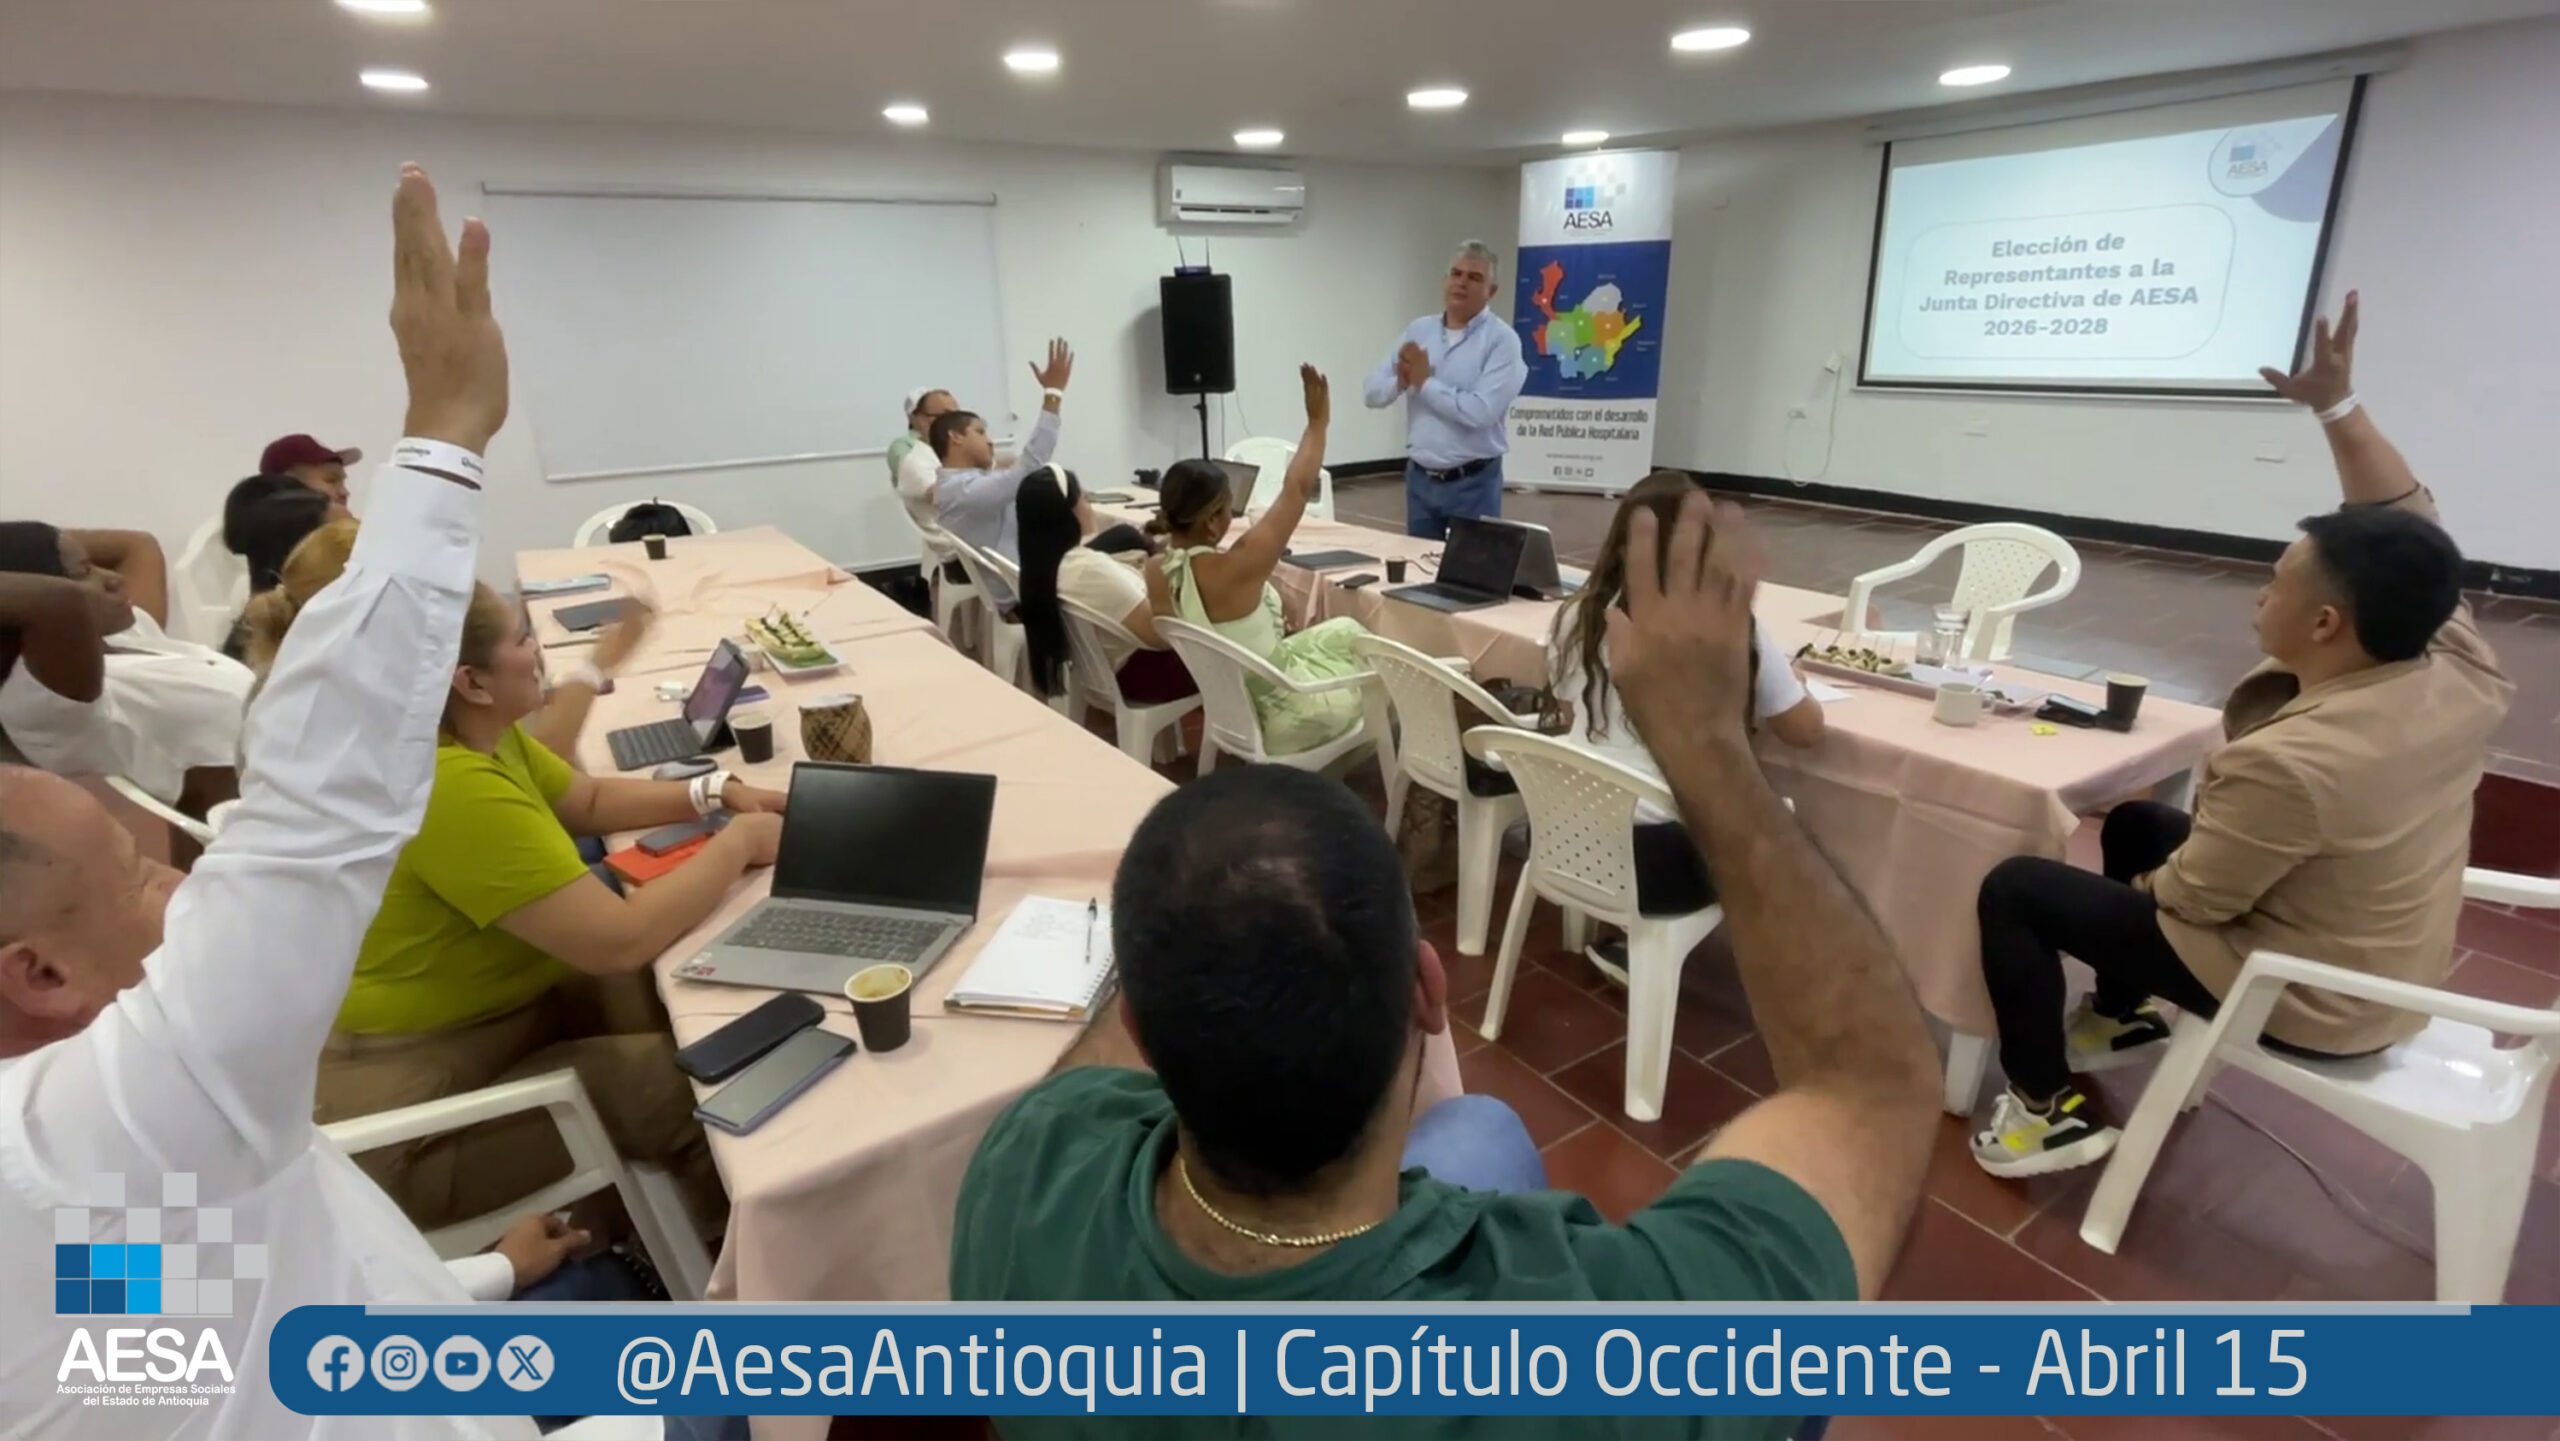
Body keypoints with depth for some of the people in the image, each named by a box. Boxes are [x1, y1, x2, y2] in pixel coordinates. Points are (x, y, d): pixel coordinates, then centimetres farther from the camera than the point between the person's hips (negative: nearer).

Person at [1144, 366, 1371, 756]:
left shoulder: (1155, 571, -11)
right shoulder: (1230, 570, -33)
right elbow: (1296, 491, -24)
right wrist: (1318, 421, -13)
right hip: (1272, 720, -7)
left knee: (1343, 631, 25)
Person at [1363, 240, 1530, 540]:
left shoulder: (1502, 340, -9)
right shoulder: (1418, 331, 7)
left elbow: (1480, 411, -22)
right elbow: (1373, 392, 5)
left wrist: (1424, 382, -14)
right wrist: (1401, 382, -16)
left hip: (1473, 482, -5)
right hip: (1420, 477, 5)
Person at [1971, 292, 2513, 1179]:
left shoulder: (2289, 762, -36)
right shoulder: (2463, 678, -13)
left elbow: (2190, 899, -23)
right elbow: (2407, 523, 0)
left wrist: (2146, 883, -1)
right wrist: (2339, 406, -4)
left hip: (2303, 1002, -8)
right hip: (2388, 967, 8)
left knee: (2013, 888, -7)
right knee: (2135, 824, 24)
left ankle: (2050, 1106, 4)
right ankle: (2125, 1017, 37)